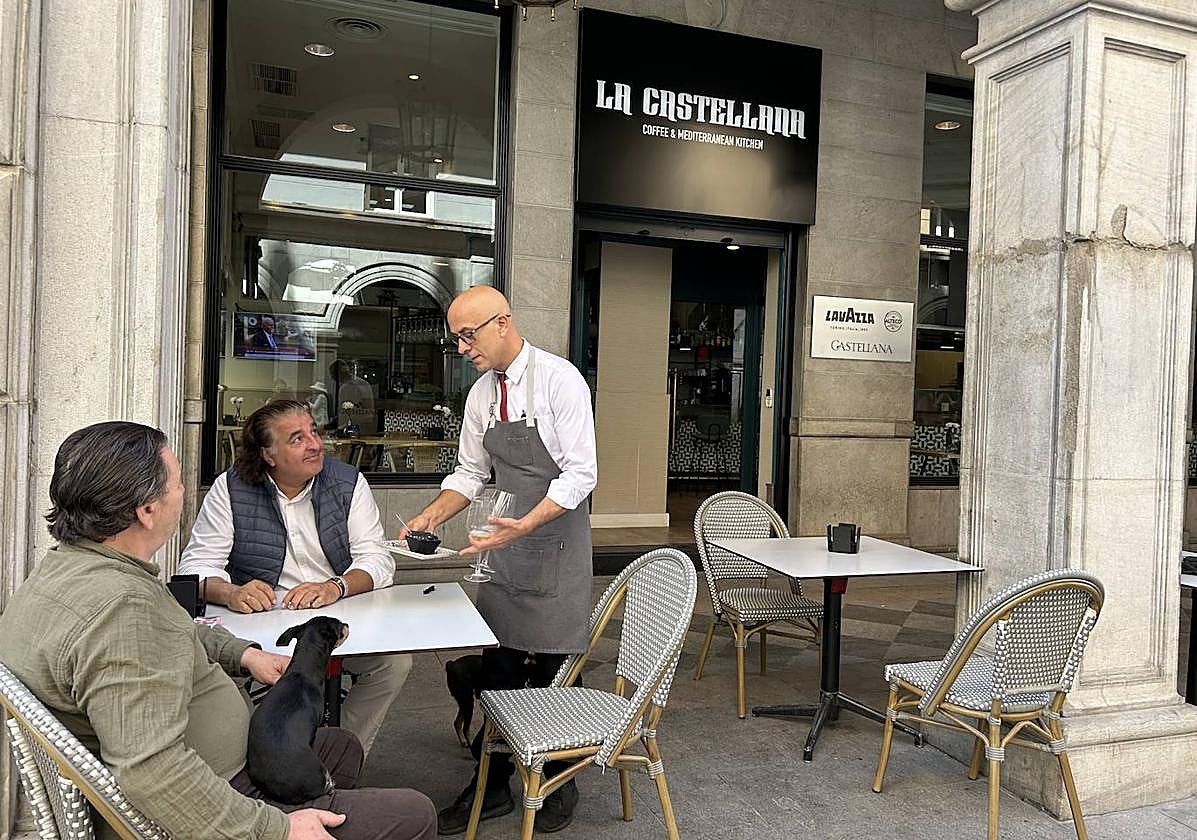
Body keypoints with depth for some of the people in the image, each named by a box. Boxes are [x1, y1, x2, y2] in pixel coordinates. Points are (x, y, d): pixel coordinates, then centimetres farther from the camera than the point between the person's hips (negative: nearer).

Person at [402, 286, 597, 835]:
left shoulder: (558, 379, -13)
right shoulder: (481, 395, 8)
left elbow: (581, 472, -16)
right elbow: (470, 472, 15)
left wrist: (525, 525, -26)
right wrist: (432, 515, -2)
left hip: (557, 538, -6)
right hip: (511, 541, 6)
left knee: (549, 672, 1)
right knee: (498, 667, 8)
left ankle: (558, 785, 23)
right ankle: (493, 786, 25)